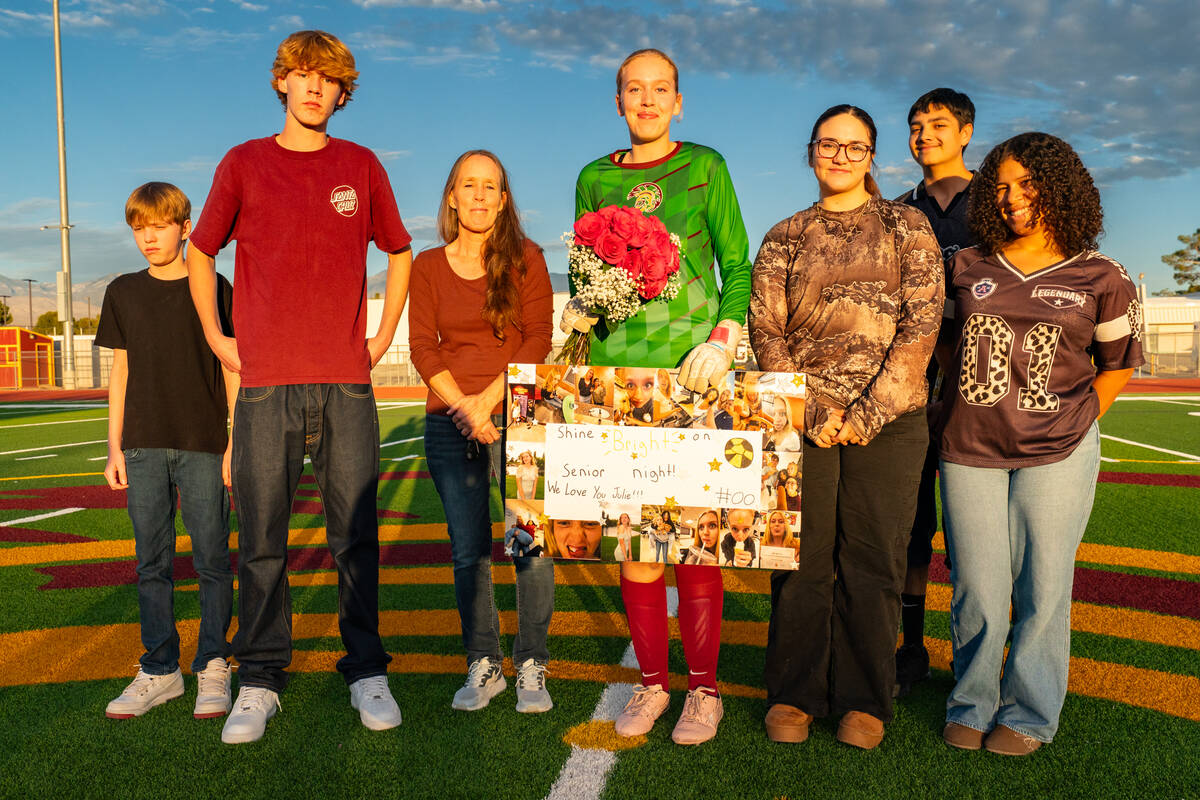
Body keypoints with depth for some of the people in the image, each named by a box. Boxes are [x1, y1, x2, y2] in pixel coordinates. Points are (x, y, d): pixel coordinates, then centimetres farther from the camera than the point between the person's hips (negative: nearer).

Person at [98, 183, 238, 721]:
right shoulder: (123, 292, 11)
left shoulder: (214, 288, 2)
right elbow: (120, 371, 12)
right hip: (143, 448, 3)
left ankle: (212, 667, 12)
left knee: (212, 560, 0)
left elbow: (233, 370, 2)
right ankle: (159, 671, 17)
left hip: (204, 445, -3)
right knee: (152, 562, 7)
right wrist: (114, 447, 7)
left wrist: (237, 444, -4)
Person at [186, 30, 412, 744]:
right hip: (267, 383, 0)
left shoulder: (361, 166, 11)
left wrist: (383, 336, 11)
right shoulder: (244, 164, 10)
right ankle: (260, 681, 15)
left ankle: (367, 672, 14)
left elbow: (398, 252, 20)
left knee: (356, 536, 3)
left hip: (347, 381, 0)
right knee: (262, 540, 3)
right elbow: (201, 252, 19)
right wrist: (215, 337, 10)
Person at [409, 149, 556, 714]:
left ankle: (531, 666, 9)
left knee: (532, 544, -6)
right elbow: (423, 347, 4)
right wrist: (462, 405, -10)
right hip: (450, 424, 2)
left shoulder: (526, 259, 5)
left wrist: (489, 399, -11)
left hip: (518, 416, -2)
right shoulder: (427, 267, 10)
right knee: (468, 551, 6)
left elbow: (538, 340, -2)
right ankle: (483, 666, 18)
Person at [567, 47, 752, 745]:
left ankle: (703, 688, 14)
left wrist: (723, 339, -10)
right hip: (615, 372, 3)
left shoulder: (704, 167, 7)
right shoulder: (594, 178, 14)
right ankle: (652, 681, 21)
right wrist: (580, 308, -1)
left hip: (691, 373, -2)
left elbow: (739, 266, 5)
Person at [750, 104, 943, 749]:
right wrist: (815, 411, -8)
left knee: (872, 562, 5)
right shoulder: (786, 237, 12)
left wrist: (869, 412, -9)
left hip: (888, 418, -1)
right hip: (802, 417, 1)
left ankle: (864, 701, 20)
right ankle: (794, 694, 18)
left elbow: (921, 324, -1)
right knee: (802, 558, 4)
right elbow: (765, 328, 4)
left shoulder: (906, 226, 8)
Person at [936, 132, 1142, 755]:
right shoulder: (967, 267, 8)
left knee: (1043, 586, 3)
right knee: (976, 590, 5)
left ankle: (1028, 714, 21)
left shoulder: (1098, 277, 2)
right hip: (969, 449, 2)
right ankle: (971, 706, 24)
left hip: (1056, 453, -1)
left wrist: (1078, 422, 2)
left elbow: (1119, 361, 11)